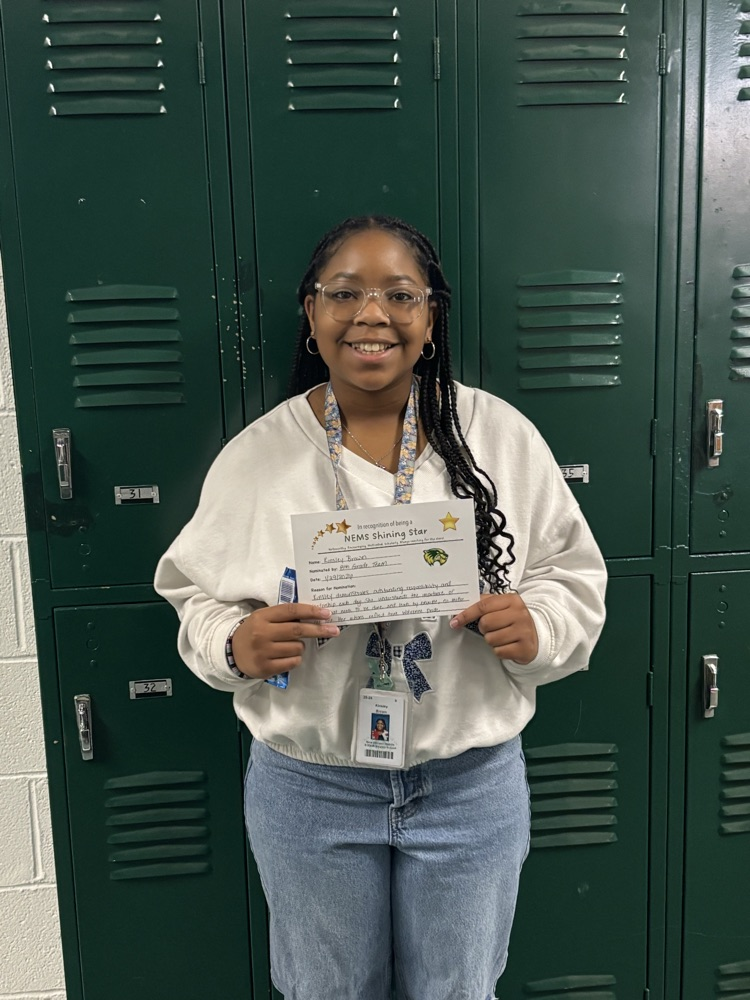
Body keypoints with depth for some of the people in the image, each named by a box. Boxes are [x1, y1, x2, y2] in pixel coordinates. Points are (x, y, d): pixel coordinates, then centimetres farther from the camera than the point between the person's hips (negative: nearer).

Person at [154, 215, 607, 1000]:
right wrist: (238, 645, -21)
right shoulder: (255, 455, -7)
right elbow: (198, 597, 0)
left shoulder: (502, 435, -7)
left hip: (472, 782, 1)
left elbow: (572, 576, 0)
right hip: (307, 787, 0)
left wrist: (537, 626, -21)